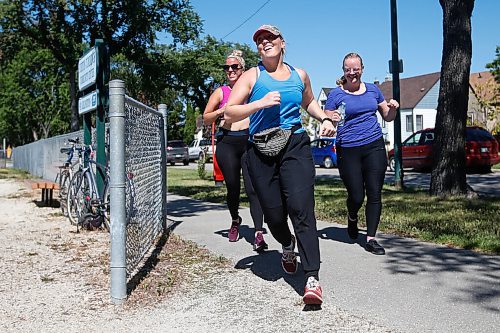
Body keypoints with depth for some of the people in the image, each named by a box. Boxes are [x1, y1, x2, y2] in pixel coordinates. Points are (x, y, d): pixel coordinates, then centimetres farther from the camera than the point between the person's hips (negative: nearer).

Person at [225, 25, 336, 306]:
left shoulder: (300, 75, 15)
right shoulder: (252, 76, 5)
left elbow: (309, 102, 36)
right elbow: (229, 114, -3)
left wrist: (325, 119, 17)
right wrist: (260, 103, -17)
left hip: (296, 147, 1)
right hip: (262, 152, 0)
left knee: (300, 208, -16)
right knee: (273, 214, 3)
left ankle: (313, 278, -16)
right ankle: (288, 246, 40)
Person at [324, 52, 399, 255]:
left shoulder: (372, 89, 12)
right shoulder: (335, 94, 1)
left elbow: (388, 117, 19)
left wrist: (393, 108, -3)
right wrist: (331, 120, -21)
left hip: (374, 147, 3)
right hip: (348, 150, -3)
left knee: (374, 194, -1)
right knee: (356, 196, -1)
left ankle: (371, 239, 9)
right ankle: (352, 218, 35)